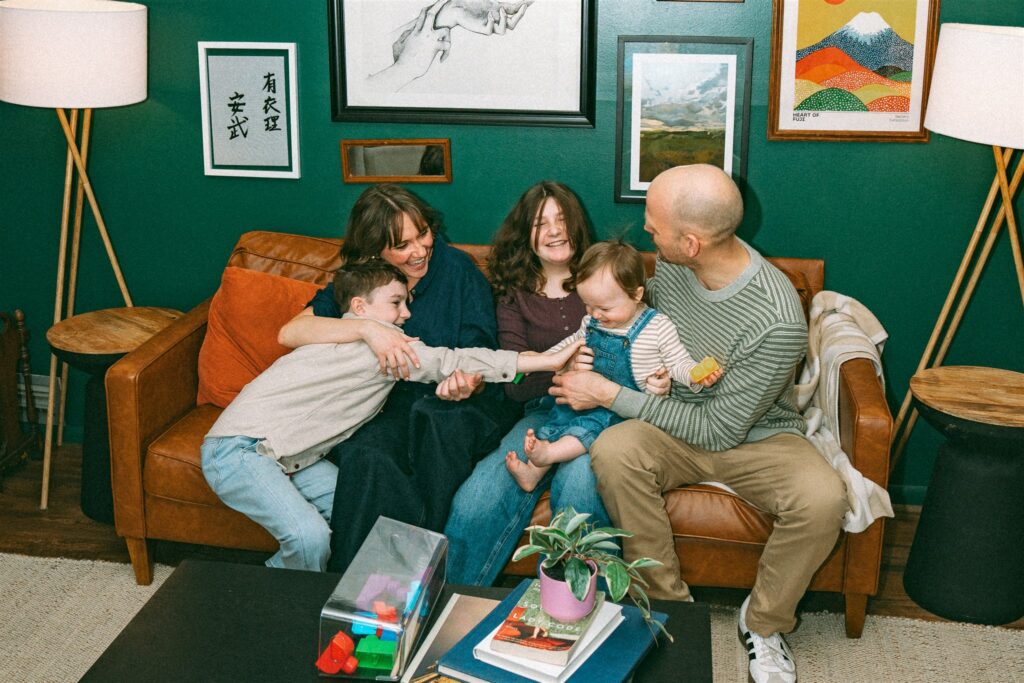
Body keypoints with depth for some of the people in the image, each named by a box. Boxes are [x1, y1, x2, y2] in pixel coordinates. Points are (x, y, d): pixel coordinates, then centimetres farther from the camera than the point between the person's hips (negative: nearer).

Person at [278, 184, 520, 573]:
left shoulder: (456, 268, 1)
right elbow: (289, 333, -10)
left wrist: (467, 382, -25)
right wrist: (367, 329, -25)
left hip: (459, 408, -1)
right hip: (389, 409, 1)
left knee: (433, 418, -38)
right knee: (365, 457, -34)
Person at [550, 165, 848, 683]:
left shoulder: (777, 322, -29)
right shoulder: (670, 265, -11)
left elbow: (718, 430, -23)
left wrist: (610, 395, -20)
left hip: (755, 436, -4)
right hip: (673, 423, 4)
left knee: (823, 499, -33)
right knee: (612, 451, -28)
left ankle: (763, 620, -3)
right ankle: (668, 604, -10)